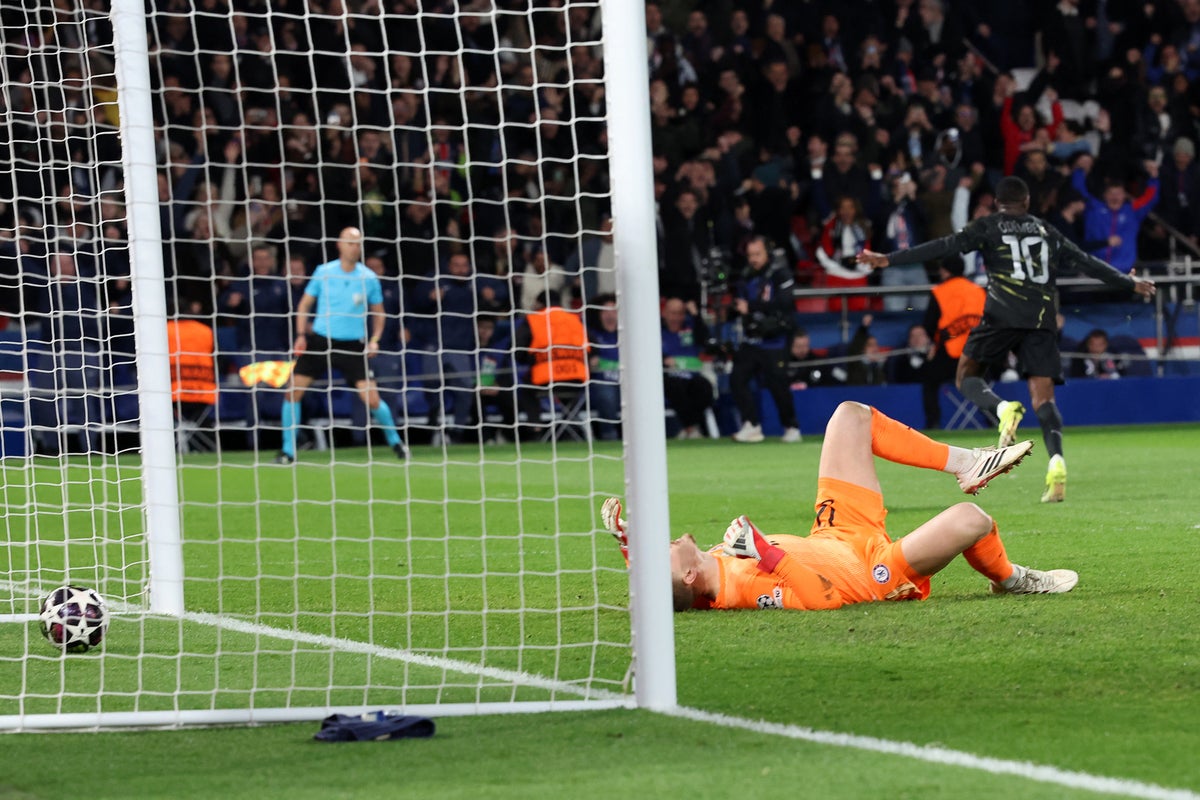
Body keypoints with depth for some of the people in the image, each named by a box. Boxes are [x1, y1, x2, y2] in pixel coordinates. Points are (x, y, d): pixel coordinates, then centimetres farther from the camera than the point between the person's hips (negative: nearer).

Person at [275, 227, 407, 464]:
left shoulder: (368, 278, -1)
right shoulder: (323, 272, -1)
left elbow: (378, 312, 12)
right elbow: (305, 304, 9)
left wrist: (374, 339, -3)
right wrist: (301, 334, -2)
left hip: (353, 346, -1)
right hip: (319, 340, 1)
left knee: (372, 399, -9)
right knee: (293, 390, -9)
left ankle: (395, 441, 17)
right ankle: (288, 451, 2)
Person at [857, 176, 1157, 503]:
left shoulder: (989, 226, 11)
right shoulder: (1047, 232, 21)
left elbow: (945, 247, 1)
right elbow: (1086, 262, 25)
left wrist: (889, 259, 0)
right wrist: (1131, 283, 38)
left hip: (1002, 315, -3)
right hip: (1042, 320, 3)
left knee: (967, 376, 9)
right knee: (1043, 395, 0)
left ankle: (1002, 409, -23)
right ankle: (1057, 462, -23)